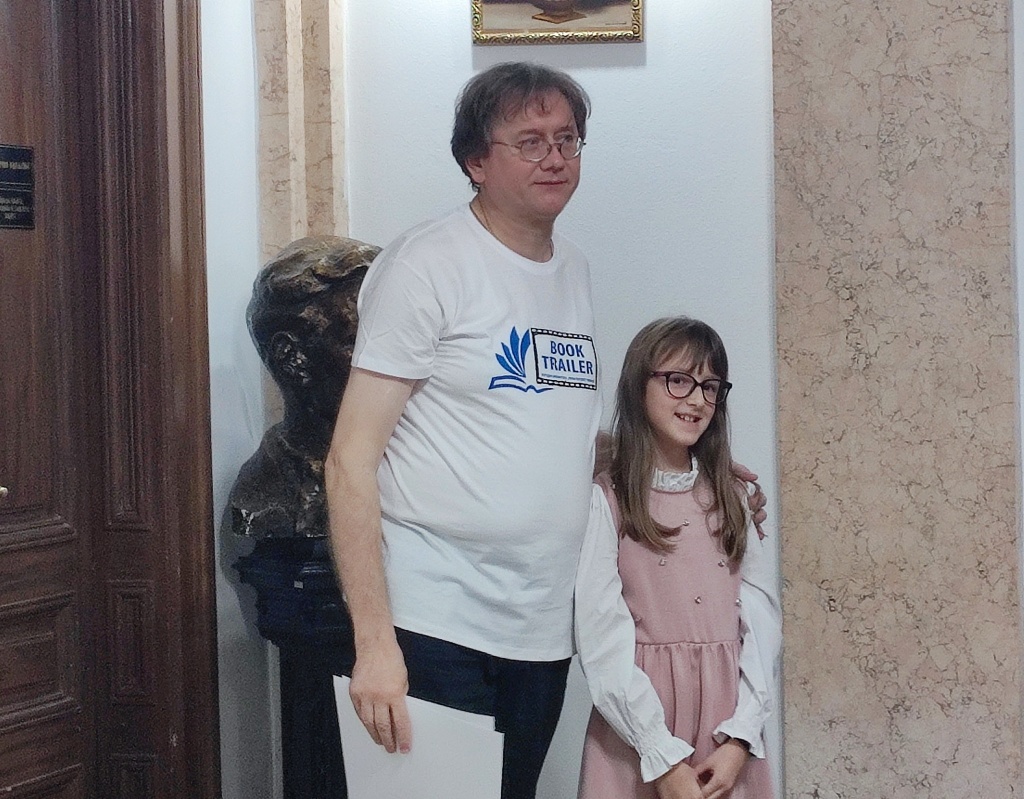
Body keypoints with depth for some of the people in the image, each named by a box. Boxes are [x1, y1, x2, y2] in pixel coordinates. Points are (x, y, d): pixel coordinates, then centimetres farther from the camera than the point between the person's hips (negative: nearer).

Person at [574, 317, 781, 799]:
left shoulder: (730, 498, 9)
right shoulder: (605, 501, -6)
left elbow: (761, 619, 1)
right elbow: (602, 638, -12)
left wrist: (739, 740, -11)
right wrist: (665, 758, -17)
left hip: (730, 730, 4)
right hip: (639, 719, -4)